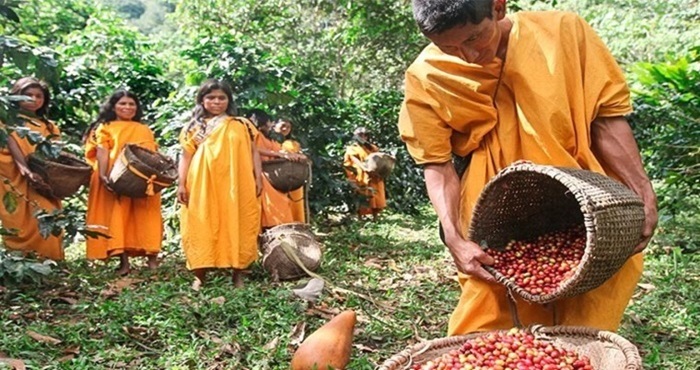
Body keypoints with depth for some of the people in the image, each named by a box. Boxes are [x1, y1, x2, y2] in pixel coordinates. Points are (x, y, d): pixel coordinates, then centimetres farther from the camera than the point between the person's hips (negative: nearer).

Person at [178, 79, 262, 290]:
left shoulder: (242, 125, 10)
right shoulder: (194, 127, 11)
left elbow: (253, 152, 10)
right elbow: (186, 156, 8)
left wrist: (258, 179, 2)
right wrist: (182, 184, 0)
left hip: (235, 185, 0)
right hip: (202, 186, 0)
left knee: (236, 226, 1)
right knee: (202, 227, 1)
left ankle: (238, 273, 9)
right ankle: (199, 275, 8)